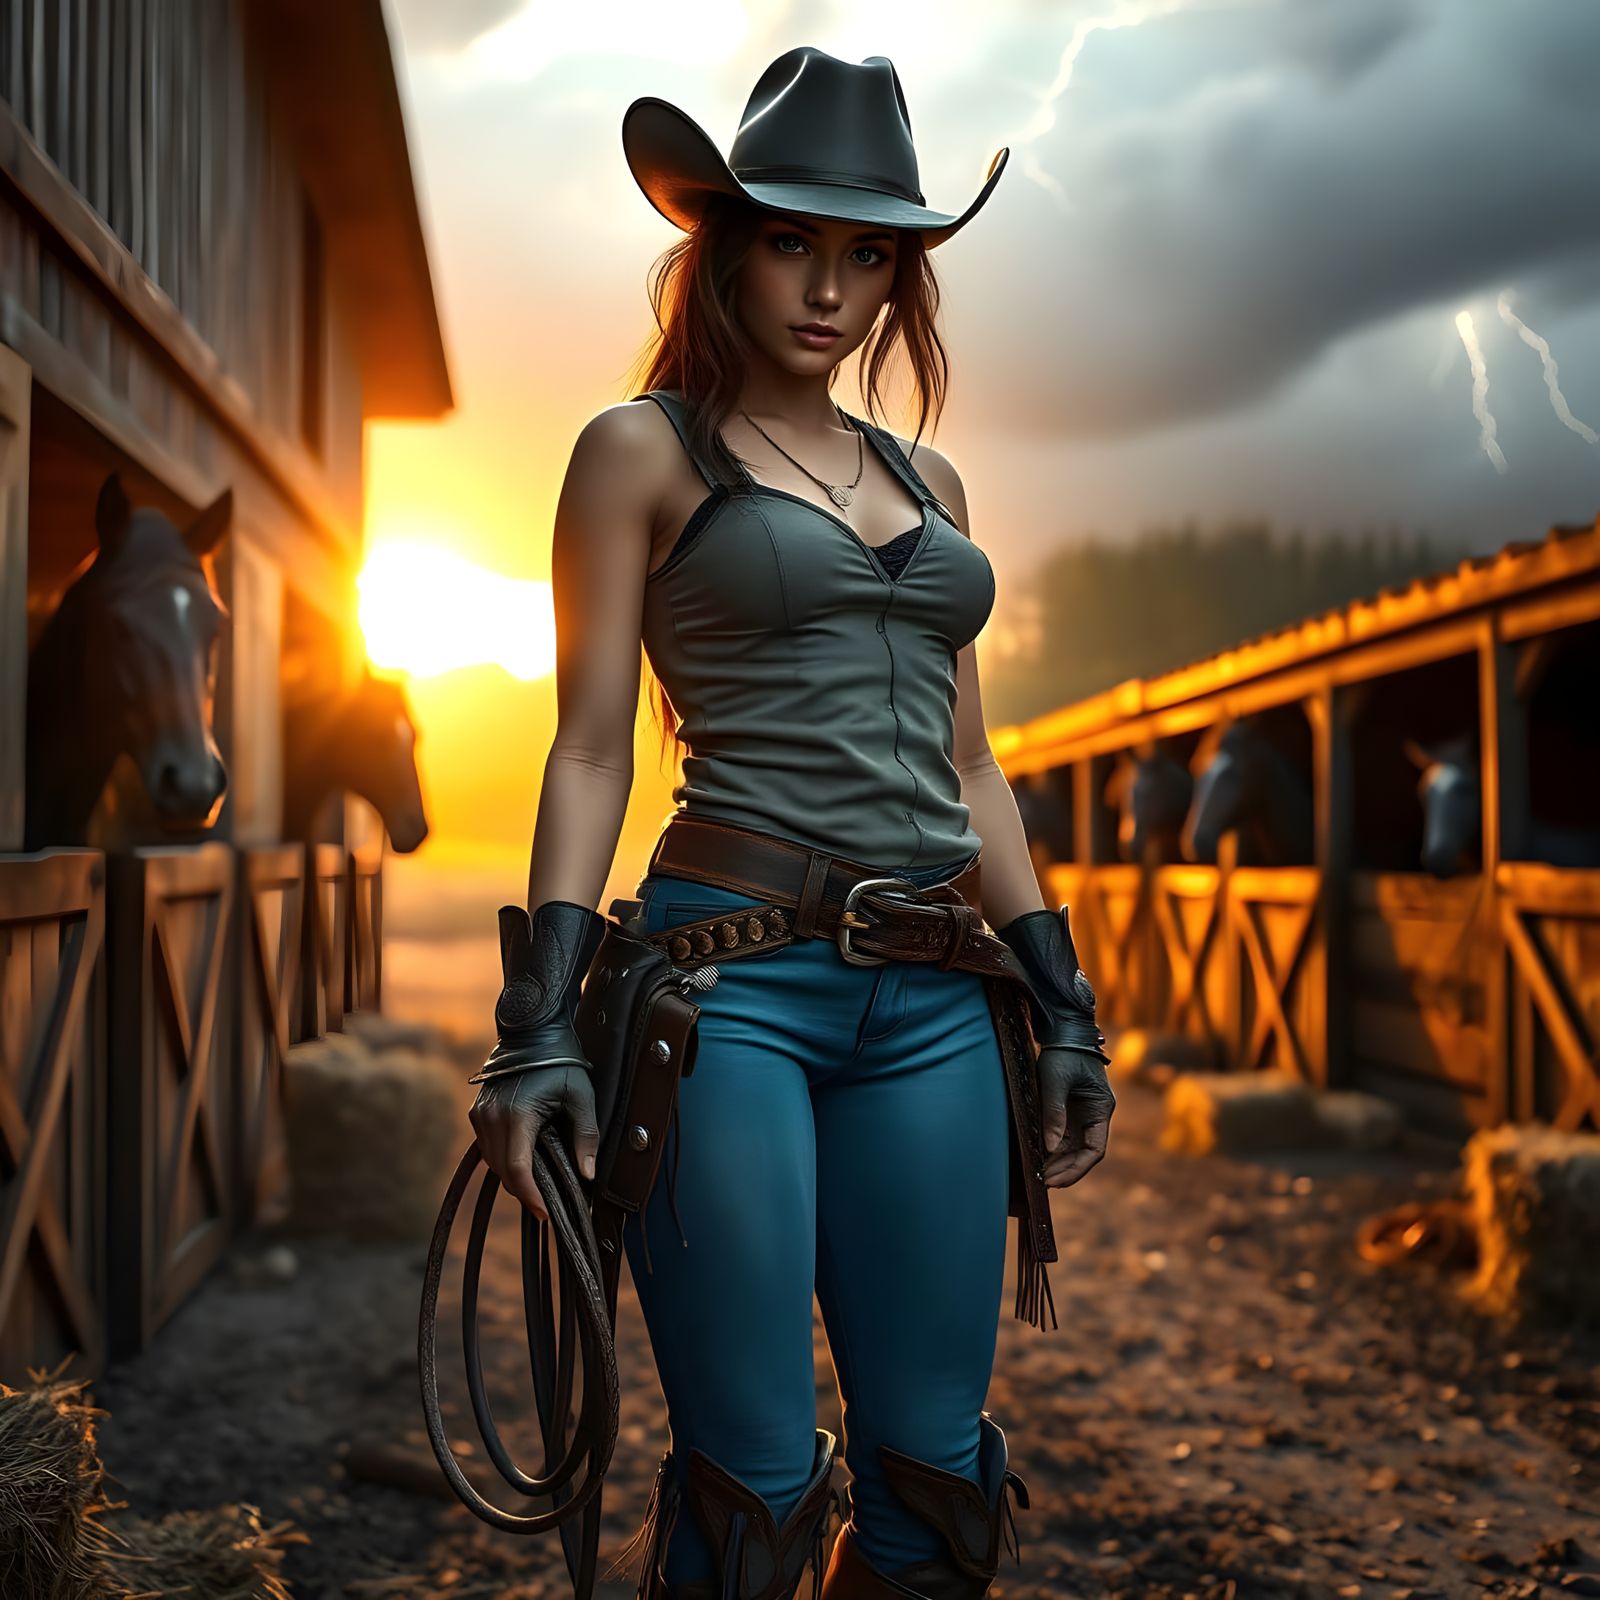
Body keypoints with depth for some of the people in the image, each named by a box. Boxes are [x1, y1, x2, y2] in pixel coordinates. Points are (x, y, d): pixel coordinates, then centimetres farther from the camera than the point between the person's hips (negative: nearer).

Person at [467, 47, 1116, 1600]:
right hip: (733, 978, -5)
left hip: (931, 1000, 5)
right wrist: (542, 1020, -9)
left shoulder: (925, 480, 19)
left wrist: (1064, 1004, 16)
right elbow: (589, 750, -1)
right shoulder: (642, 451, 5)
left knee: (935, 1464, 8)